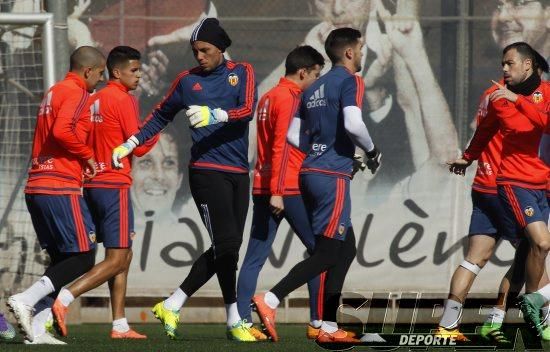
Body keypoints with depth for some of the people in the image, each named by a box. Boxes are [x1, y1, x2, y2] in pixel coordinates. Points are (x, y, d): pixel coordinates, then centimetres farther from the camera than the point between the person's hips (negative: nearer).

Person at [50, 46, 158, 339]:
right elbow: (139, 147, -11)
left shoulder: (95, 100, 15)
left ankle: (120, 325, 11)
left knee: (124, 256, 14)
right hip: (115, 185, -9)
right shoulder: (123, 100, -10)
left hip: (93, 183, 9)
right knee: (117, 260, -8)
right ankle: (64, 299, -21)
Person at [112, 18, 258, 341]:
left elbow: (247, 110, -10)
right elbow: (162, 116, 21)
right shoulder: (187, 80, 7)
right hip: (207, 170, -3)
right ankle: (234, 321, -7)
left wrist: (214, 115, -26)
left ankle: (172, 306, 16)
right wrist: (131, 144, 14)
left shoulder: (242, 73, 7)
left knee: (225, 249, 4)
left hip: (239, 173, 3)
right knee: (227, 244, -12)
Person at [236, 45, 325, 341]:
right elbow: (282, 147, -18)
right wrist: (277, 192, -23)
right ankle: (317, 323, 0)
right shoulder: (290, 99, -10)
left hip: (262, 186, 9)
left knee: (255, 257, 4)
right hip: (288, 189, -9)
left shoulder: (268, 98, 18)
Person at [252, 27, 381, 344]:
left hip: (311, 172, 9)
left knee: (347, 249, 13)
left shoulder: (314, 89, 17)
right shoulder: (350, 81, -7)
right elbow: (353, 124, -23)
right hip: (333, 177, -9)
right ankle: (270, 300, -16)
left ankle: (328, 327, 10)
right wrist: (372, 152, -5)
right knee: (328, 253, -7)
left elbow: (293, 134, 17)